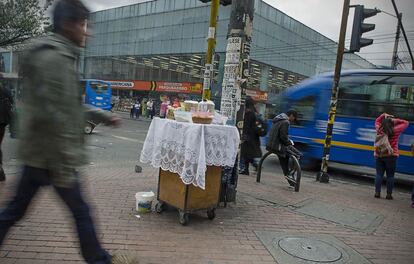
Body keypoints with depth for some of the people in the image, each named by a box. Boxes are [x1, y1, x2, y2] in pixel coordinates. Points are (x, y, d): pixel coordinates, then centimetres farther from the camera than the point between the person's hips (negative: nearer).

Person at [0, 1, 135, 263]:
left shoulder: (56, 55, 15)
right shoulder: (55, 57, -18)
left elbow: (69, 106, 22)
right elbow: (52, 116, -24)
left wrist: (103, 115, 22)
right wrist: (63, 165, -22)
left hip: (37, 153, 10)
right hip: (50, 156, -10)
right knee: (81, 211, 6)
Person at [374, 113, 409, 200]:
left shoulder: (379, 129, -1)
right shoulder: (395, 130, -7)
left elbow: (377, 121, 21)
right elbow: (406, 123, 9)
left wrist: (384, 115, 12)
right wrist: (396, 120, 4)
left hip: (378, 155, 2)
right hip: (391, 156, -2)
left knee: (379, 174, 6)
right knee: (390, 175, 5)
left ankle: (377, 192, 4)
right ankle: (389, 194, 6)